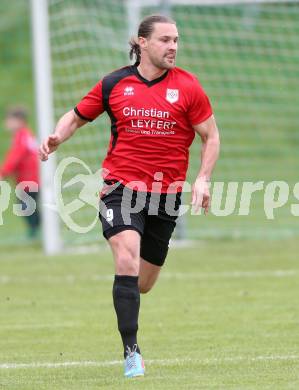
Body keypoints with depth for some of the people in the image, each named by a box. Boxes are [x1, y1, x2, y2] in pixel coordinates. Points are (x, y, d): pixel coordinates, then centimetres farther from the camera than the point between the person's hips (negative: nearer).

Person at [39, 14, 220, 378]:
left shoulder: (187, 86, 0)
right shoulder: (114, 84, 0)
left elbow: (210, 136, 7)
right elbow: (77, 115, 13)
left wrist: (203, 179, -5)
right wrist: (56, 138, -7)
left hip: (166, 193, 1)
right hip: (121, 187, -1)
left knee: (142, 284, 8)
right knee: (127, 261, -23)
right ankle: (131, 350, -20)